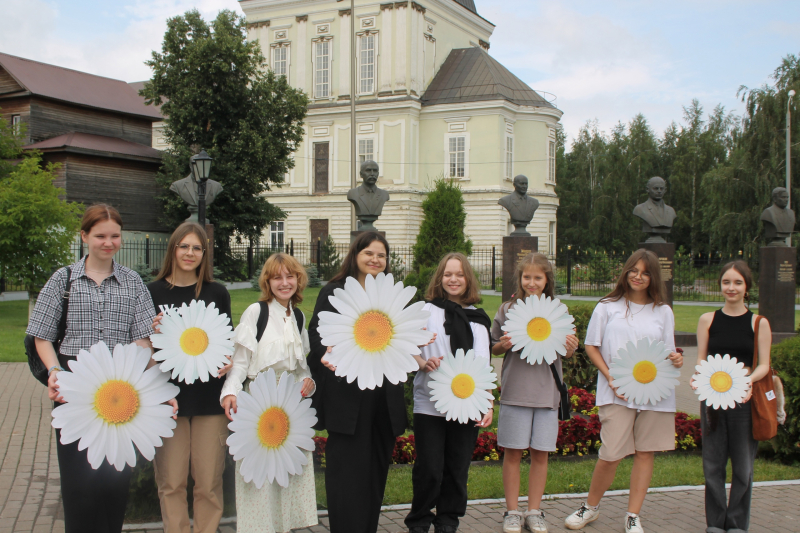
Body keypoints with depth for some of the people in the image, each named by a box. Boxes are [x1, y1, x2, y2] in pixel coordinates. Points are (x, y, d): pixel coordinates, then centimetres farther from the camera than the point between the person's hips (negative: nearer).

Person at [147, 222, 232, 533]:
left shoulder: (217, 293, 7)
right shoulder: (153, 293, 4)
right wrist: (154, 332, -11)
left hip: (209, 397, 1)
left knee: (209, 482, 4)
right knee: (171, 482, 2)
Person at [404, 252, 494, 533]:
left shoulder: (479, 318, 12)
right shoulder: (427, 310, 3)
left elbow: (484, 364, 12)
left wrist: (489, 404, 5)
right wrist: (423, 363, -19)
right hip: (430, 403, -3)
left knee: (457, 469, 7)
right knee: (429, 469, -1)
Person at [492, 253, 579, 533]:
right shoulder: (508, 310, 3)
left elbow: (566, 353, 13)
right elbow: (493, 348, 8)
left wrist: (571, 348, -8)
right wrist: (503, 345, -12)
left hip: (547, 391, 1)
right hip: (515, 390, -1)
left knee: (540, 453, 7)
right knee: (513, 452, 4)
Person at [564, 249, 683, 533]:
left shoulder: (663, 312, 11)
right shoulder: (608, 307, 5)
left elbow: (667, 354, 14)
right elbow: (591, 347, 5)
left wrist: (676, 360, -10)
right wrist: (611, 377, -8)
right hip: (617, 393, -2)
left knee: (645, 452, 5)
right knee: (612, 454, -6)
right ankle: (590, 507, 18)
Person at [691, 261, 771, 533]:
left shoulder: (759, 323, 3)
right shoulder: (708, 320, 7)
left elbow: (764, 365, 0)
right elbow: (701, 359, 8)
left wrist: (749, 379, -21)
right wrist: (699, 376, -14)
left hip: (744, 398, -1)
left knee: (743, 464, 4)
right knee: (713, 462, 6)